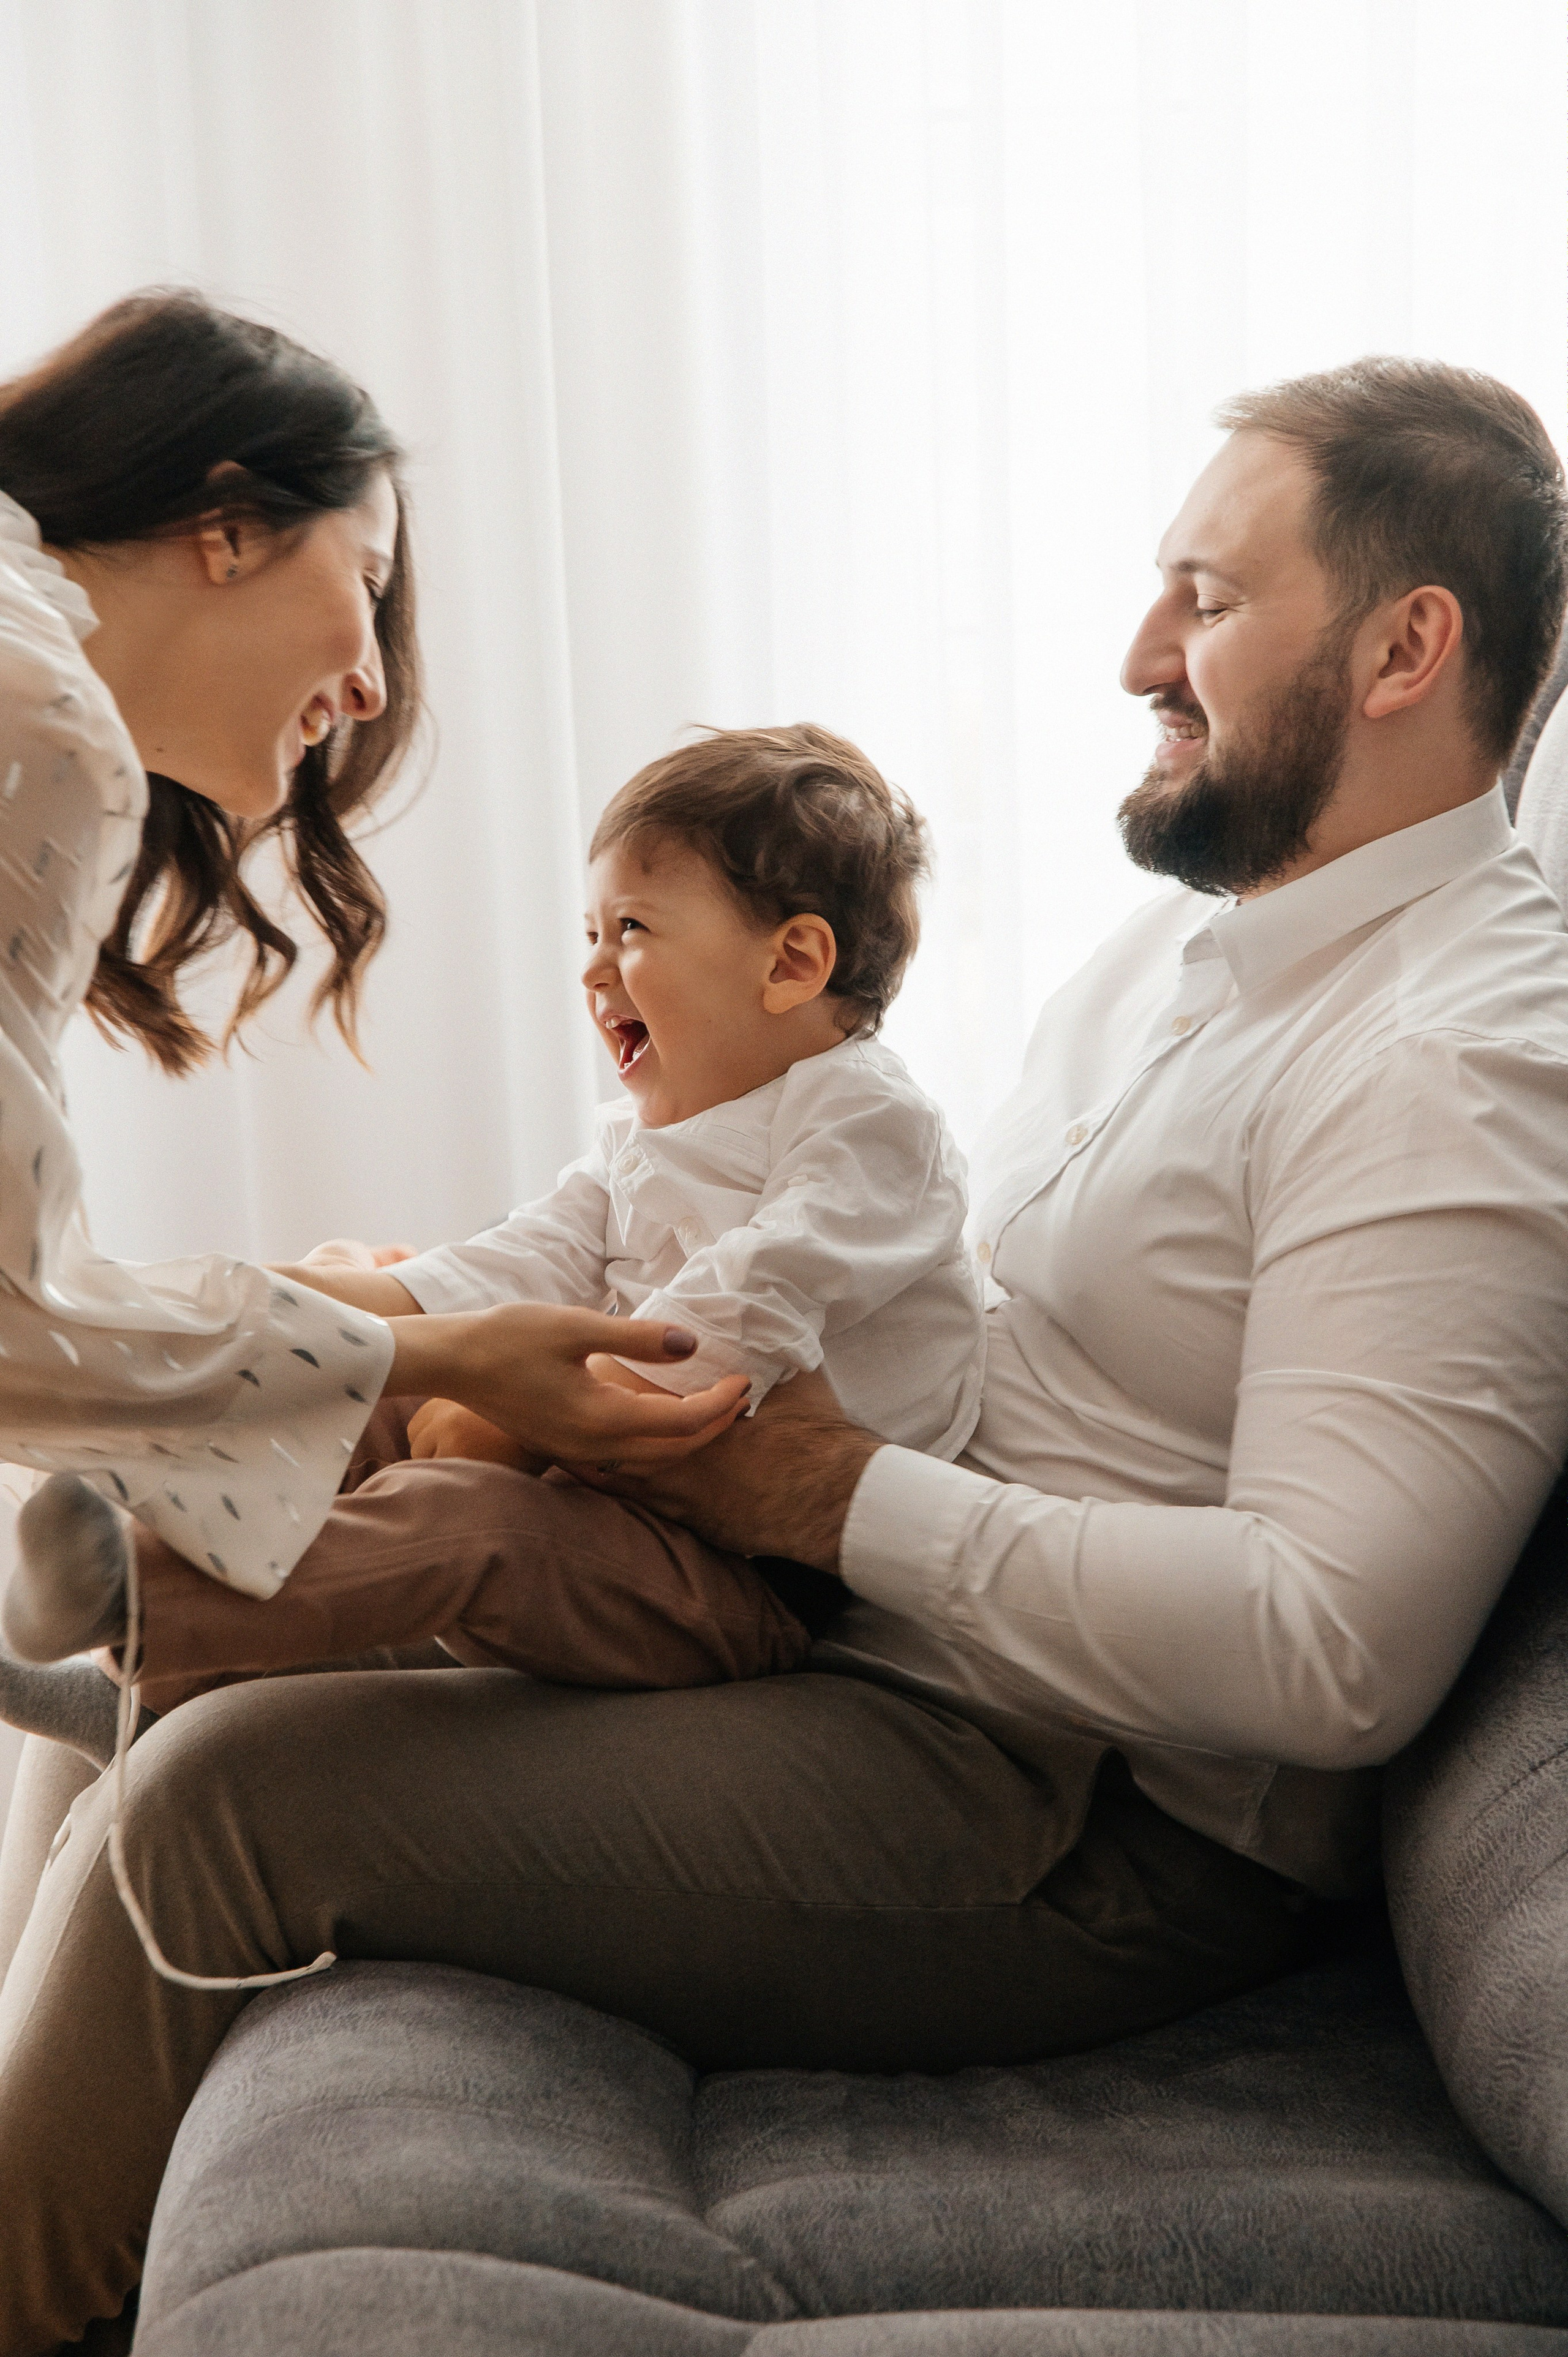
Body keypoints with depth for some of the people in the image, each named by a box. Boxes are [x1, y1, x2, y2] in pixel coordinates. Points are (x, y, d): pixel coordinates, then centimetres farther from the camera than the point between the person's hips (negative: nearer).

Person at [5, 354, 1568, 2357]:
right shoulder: (1183, 944, 13)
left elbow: (1337, 1648, -27)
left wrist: (845, 1500, -20)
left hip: (1092, 1834, -10)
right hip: (901, 1654, 10)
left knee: (224, 1796, -15)